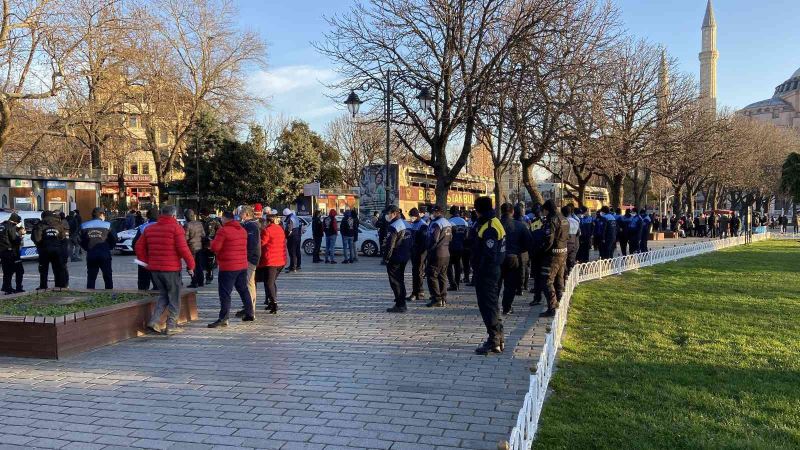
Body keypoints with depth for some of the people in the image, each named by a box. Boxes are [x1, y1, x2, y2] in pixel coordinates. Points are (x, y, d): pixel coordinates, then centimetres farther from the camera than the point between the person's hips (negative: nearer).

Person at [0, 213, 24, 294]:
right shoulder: (11, 227, -13)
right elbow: (15, 240, -18)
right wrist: (21, 234, -4)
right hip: (10, 251, -8)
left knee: (7, 272, 14)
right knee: (19, 270, 2)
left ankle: (7, 288, 15)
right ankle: (19, 288, 2)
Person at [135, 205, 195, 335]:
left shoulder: (149, 228, 10)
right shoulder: (176, 227, -9)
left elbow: (139, 247, 11)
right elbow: (183, 248, -16)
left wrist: (145, 262, 19)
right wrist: (190, 265, -9)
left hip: (154, 268, 6)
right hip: (171, 269, -6)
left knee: (163, 295, 19)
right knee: (174, 298, 7)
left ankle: (153, 321, 4)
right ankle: (170, 326, 7)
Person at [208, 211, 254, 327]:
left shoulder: (223, 230, -13)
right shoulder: (242, 230, 11)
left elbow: (215, 247, -15)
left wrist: (212, 242, 6)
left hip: (228, 267, -7)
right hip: (242, 265, 7)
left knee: (225, 293, -5)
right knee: (243, 289, 18)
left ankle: (223, 318, -10)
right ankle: (250, 313, 25)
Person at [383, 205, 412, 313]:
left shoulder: (393, 227, -18)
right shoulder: (405, 224, 11)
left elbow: (390, 245, -21)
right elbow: (409, 242, 16)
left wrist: (386, 258, -13)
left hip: (395, 258, -9)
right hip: (405, 257, 9)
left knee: (395, 281, -3)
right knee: (400, 280, 19)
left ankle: (399, 305, -3)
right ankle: (402, 303, 26)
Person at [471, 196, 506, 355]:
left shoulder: (489, 228, -19)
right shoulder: (493, 223, 14)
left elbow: (489, 254, -24)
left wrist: (478, 272, -19)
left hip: (486, 273, -11)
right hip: (492, 271, 11)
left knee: (488, 306, -3)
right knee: (492, 306, 17)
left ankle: (494, 341, 3)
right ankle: (499, 339, 26)